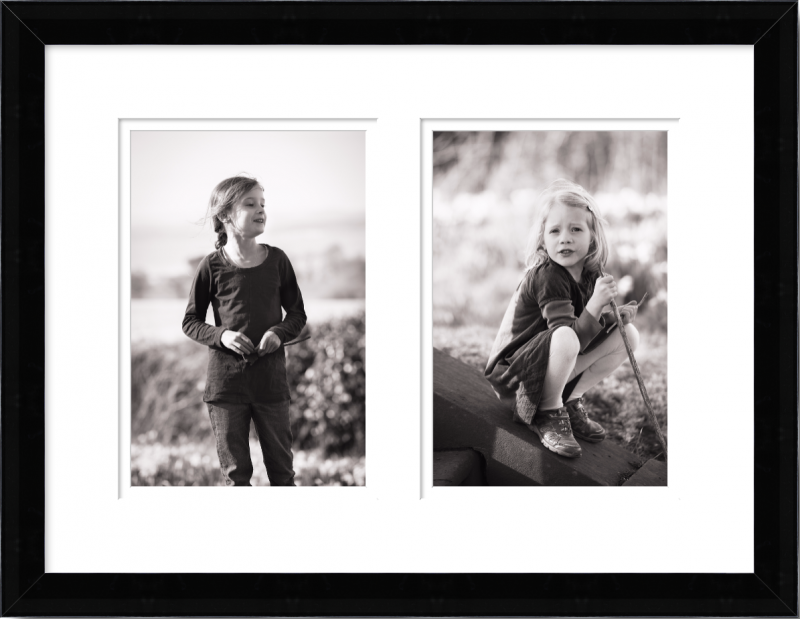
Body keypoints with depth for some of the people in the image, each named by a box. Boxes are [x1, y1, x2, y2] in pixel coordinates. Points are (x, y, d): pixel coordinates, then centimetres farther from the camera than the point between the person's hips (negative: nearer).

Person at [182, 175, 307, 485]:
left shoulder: (276, 260, 1)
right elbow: (190, 322, 3)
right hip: (226, 380, -1)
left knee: (281, 468, 9)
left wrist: (279, 332, -11)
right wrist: (221, 335, -15)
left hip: (271, 379, 2)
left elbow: (297, 313, 10)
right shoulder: (211, 266, -5)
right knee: (235, 471, 8)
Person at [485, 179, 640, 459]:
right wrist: (596, 304, -36)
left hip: (555, 364, 8)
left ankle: (571, 401, 5)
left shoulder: (590, 273, -1)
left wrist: (618, 315, -10)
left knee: (627, 335, 0)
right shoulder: (547, 277, -24)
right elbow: (572, 336, -29)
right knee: (563, 339, -40)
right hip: (514, 371, -8)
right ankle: (548, 414, -15)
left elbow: (589, 326, 8)